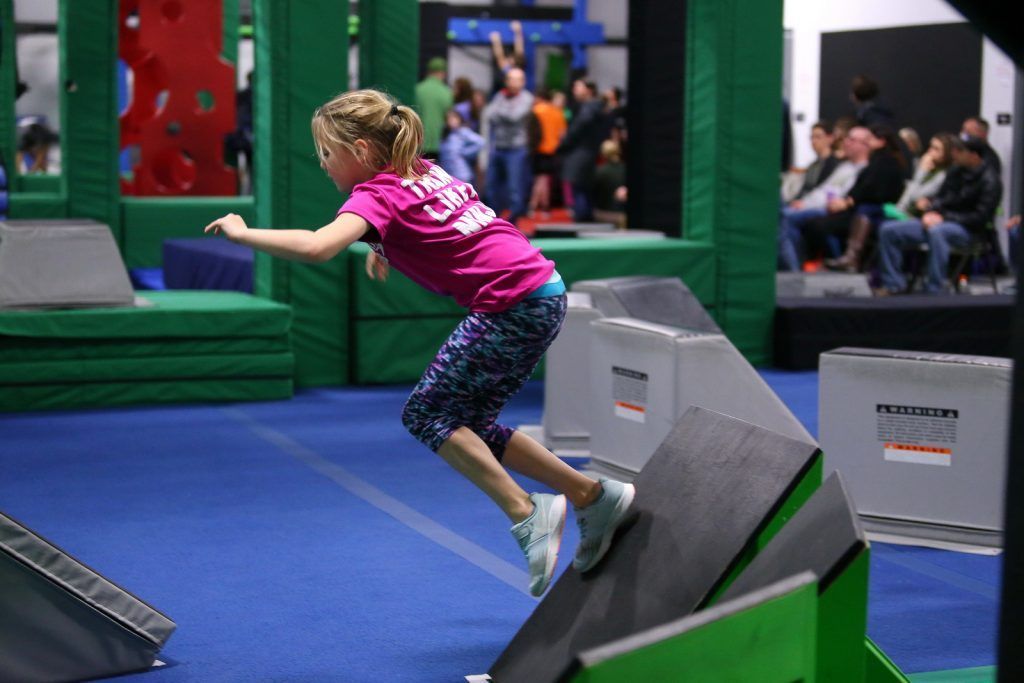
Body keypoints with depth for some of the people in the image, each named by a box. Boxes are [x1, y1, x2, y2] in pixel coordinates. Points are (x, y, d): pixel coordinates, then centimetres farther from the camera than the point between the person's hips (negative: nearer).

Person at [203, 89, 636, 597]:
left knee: (426, 412, -2)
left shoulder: (377, 195, -11)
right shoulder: (421, 171, 15)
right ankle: (594, 497, 17)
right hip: (544, 294, 9)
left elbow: (316, 247, -29)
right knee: (470, 425, 14)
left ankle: (525, 513, -6)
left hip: (513, 304, -9)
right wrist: (386, 245, 29)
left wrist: (242, 233, -15)